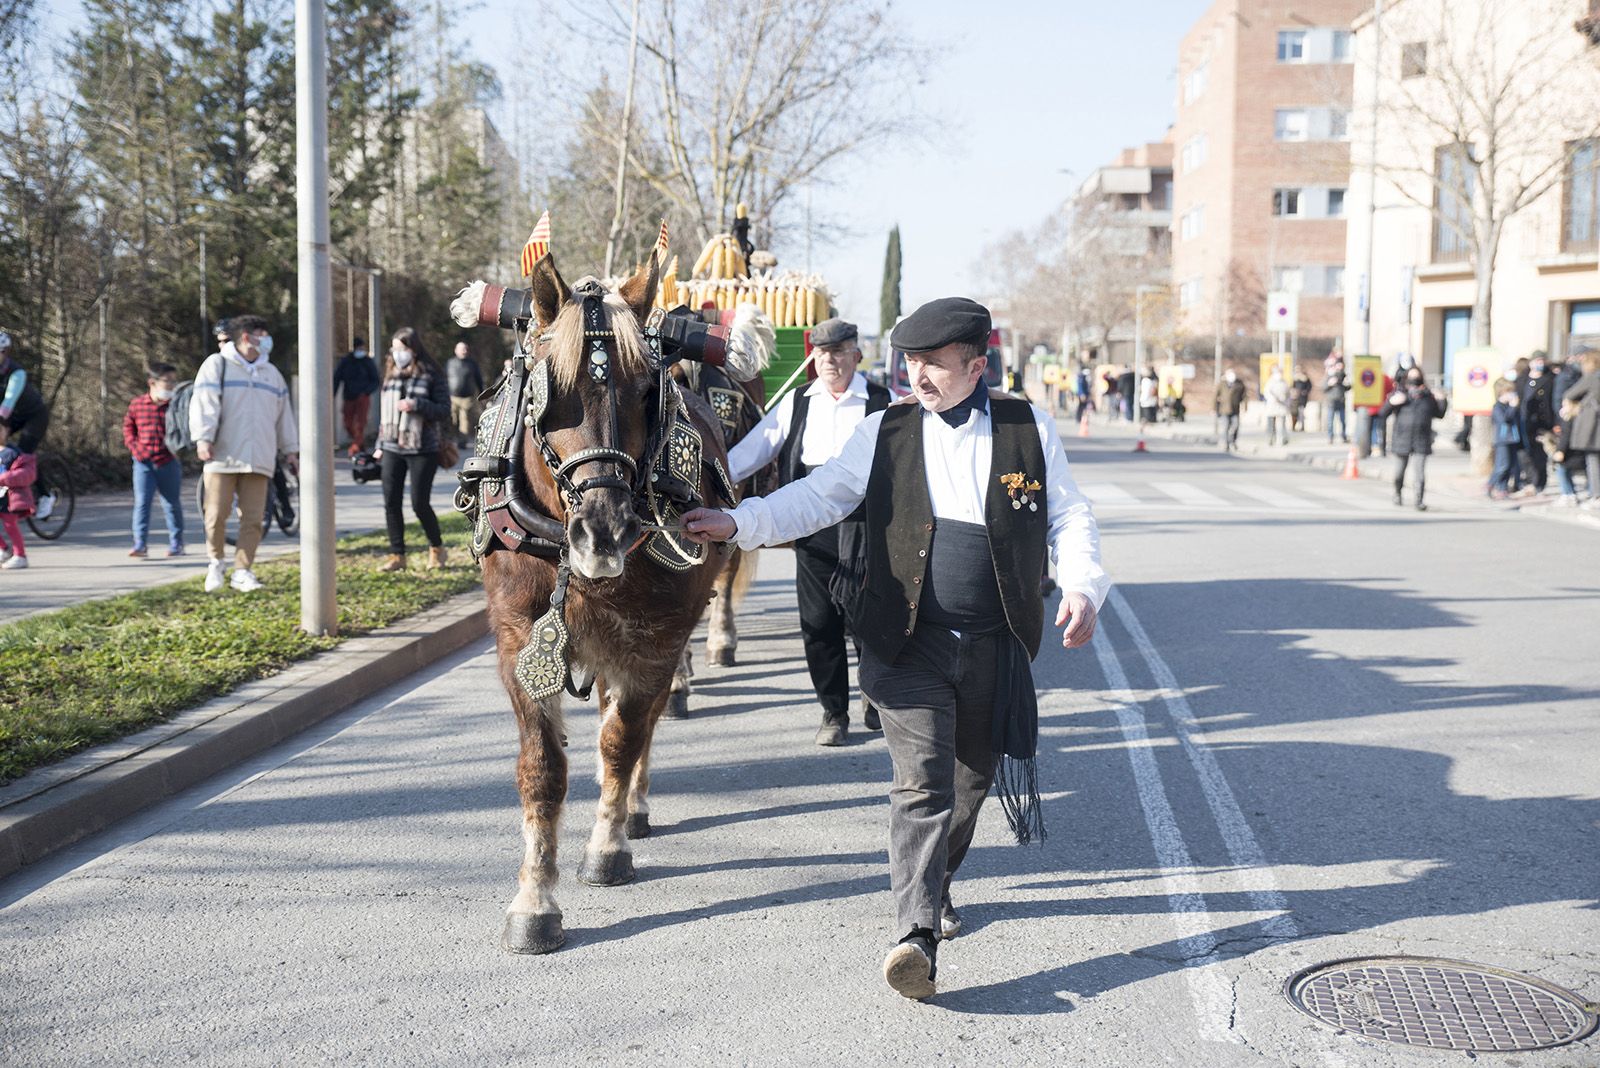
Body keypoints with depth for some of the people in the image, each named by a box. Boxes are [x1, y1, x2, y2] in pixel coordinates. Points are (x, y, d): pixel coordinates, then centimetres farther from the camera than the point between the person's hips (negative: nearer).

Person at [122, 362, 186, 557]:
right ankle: (140, 545, -5)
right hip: (143, 461, 0)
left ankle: (176, 544, 20)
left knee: (172, 504, 9)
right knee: (141, 502, -5)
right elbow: (128, 427, 13)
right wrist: (134, 447, 1)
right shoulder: (137, 404, 0)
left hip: (168, 462, 0)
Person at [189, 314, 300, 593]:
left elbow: (283, 414, 24)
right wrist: (203, 438, -19)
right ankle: (216, 562, 15)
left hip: (258, 459, 5)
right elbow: (204, 402, -8)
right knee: (217, 513, -7)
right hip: (222, 456, -4)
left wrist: (290, 449, 21)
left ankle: (242, 571, 7)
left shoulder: (271, 373, 20)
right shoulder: (217, 365, 2)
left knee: (253, 518, 0)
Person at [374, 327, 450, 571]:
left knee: (420, 504, -3)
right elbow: (384, 412, 18)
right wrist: (380, 445, 17)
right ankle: (397, 556, 9)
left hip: (422, 450, -5)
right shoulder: (391, 376, 11)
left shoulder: (431, 376, -6)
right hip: (393, 450, 5)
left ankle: (436, 548, 21)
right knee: (391, 503, 1)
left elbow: (444, 411, -8)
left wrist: (417, 405, -22)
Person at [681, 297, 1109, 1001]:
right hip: (908, 642, -2)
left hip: (996, 646, 2)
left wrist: (1082, 585, -13)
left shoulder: (1029, 429, 2)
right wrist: (737, 524, -10)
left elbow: (1069, 517, 5)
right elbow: (820, 496, 2)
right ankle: (918, 936, -16)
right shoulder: (886, 431, 2)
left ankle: (936, 883, 42)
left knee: (972, 778, 16)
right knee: (922, 782, -12)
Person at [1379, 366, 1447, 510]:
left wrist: (1442, 401, 3)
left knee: (1420, 472, -11)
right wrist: (1391, 402, -17)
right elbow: (1382, 414, 0)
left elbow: (1439, 414, 19)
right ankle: (1397, 493, 39)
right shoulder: (1399, 395, 3)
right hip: (1402, 441, 0)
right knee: (1399, 472, 12)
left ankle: (1419, 500, -5)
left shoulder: (1428, 397, 8)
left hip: (1421, 443, 0)